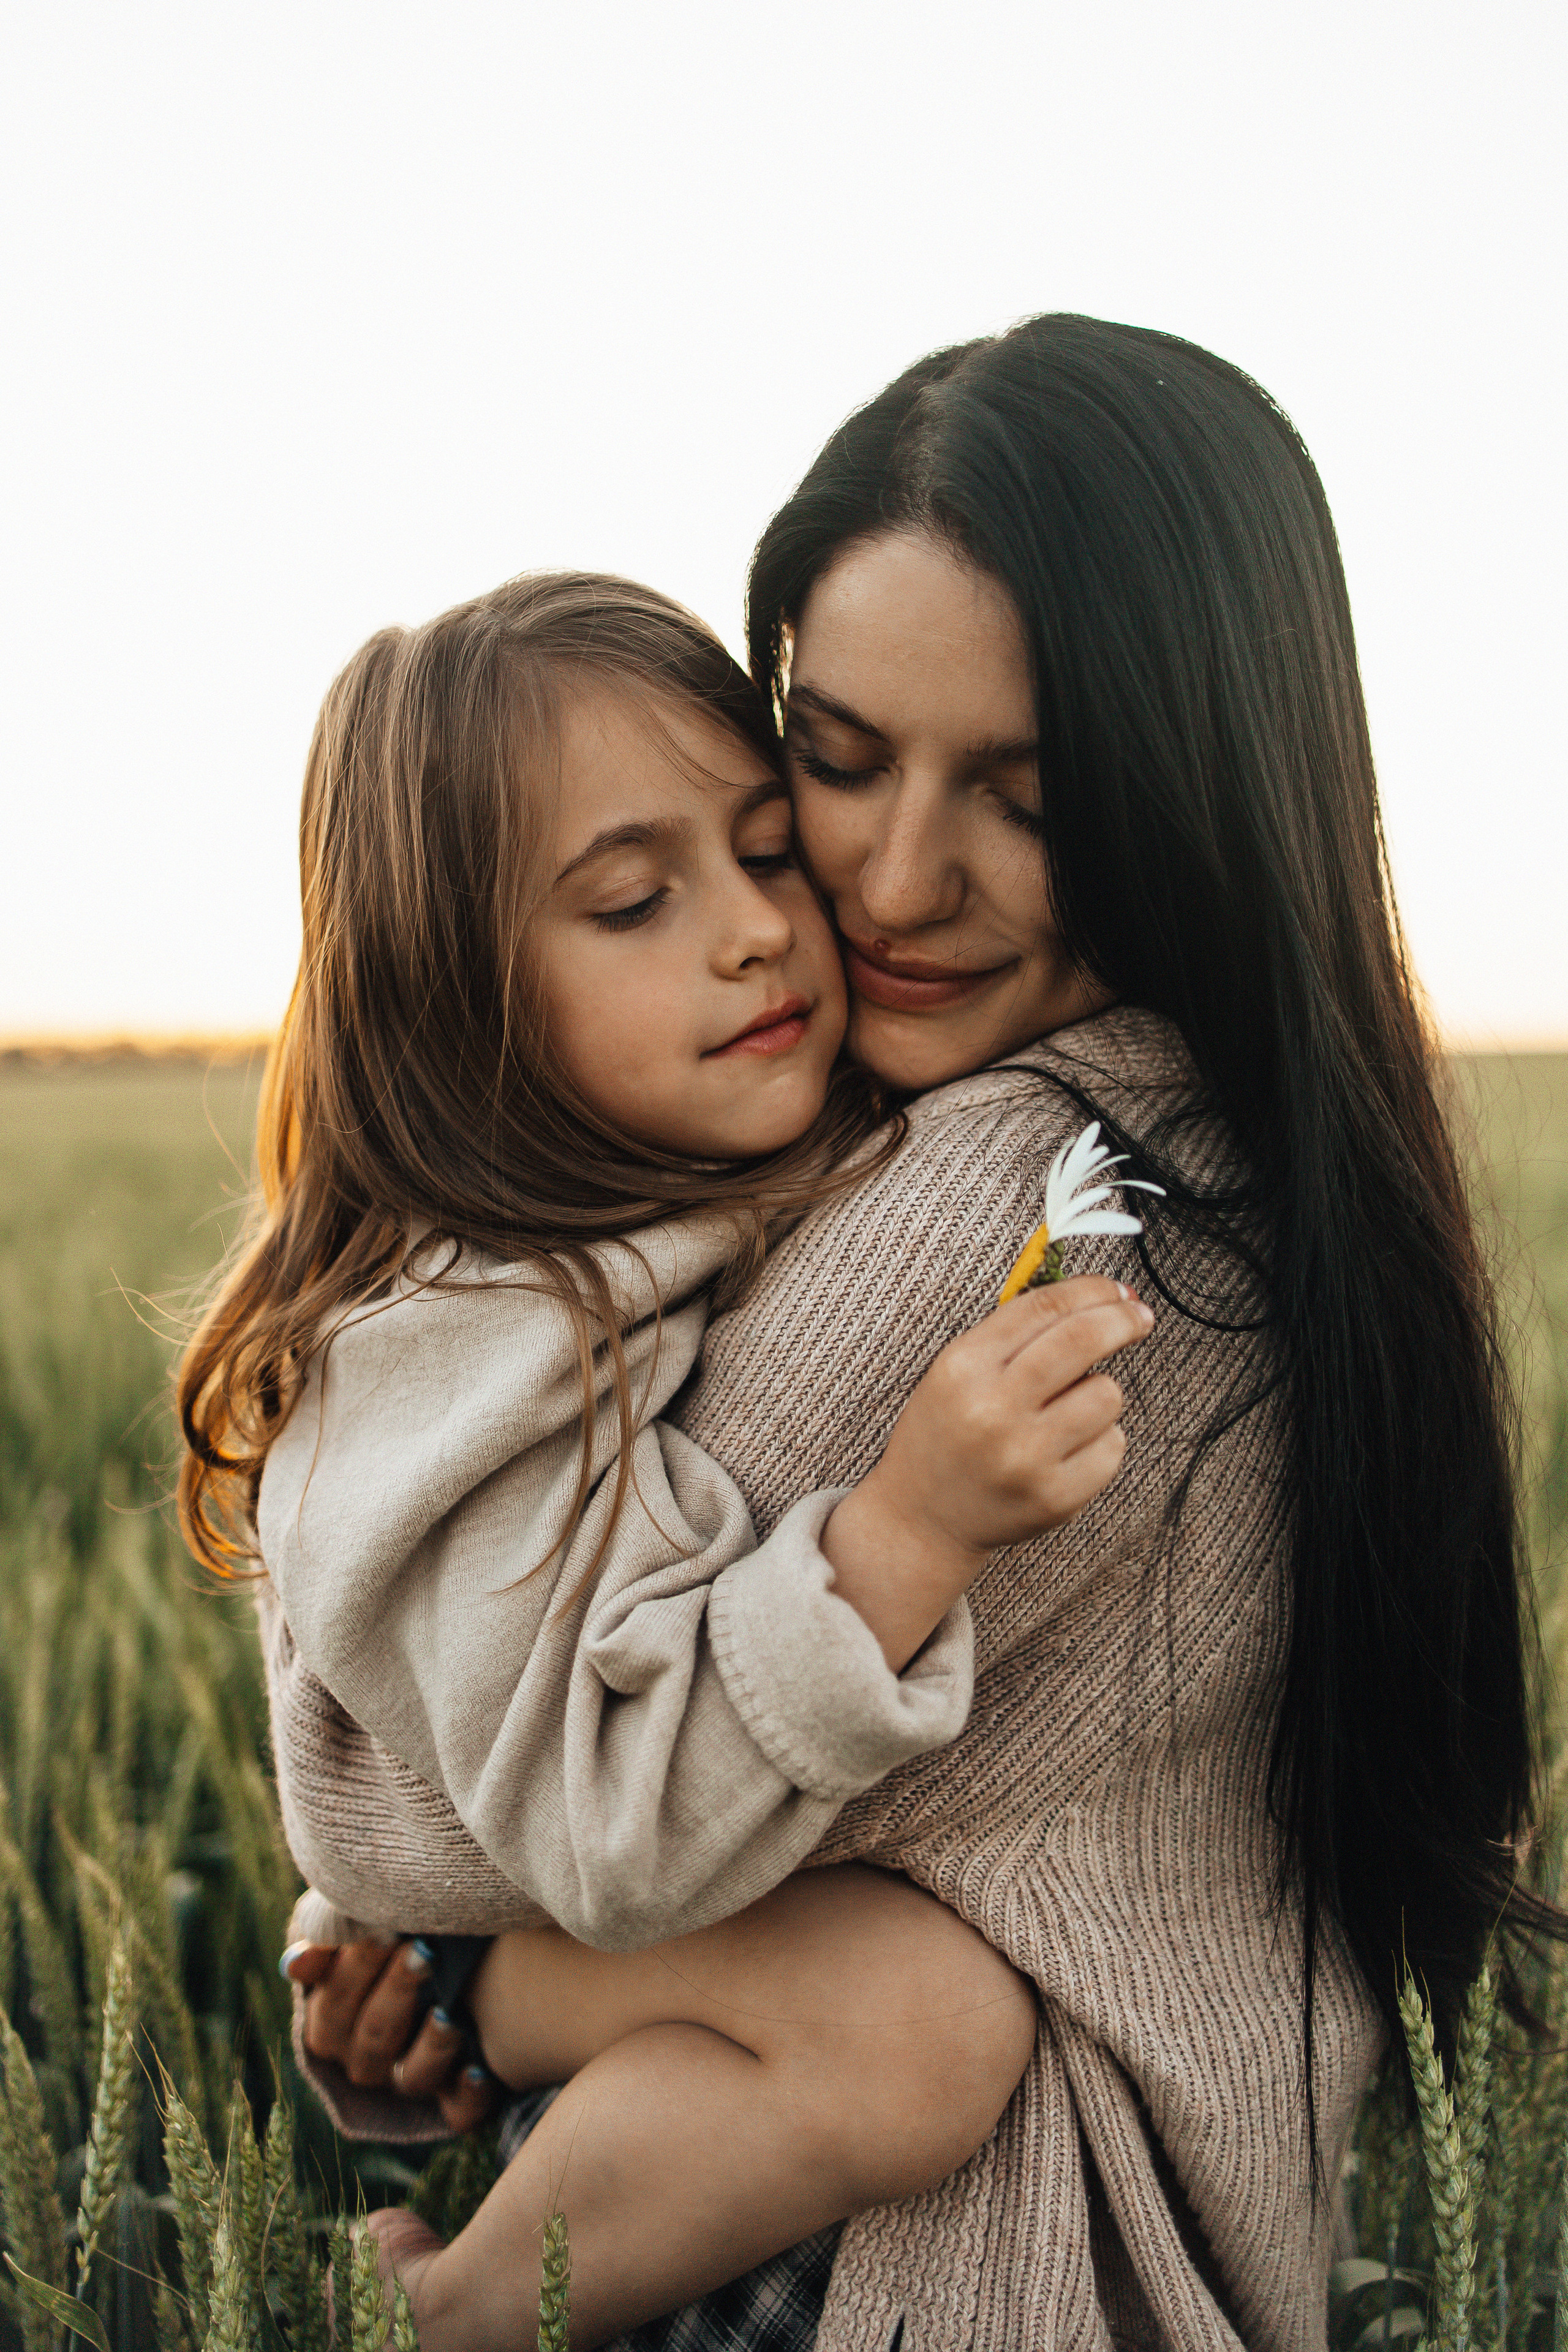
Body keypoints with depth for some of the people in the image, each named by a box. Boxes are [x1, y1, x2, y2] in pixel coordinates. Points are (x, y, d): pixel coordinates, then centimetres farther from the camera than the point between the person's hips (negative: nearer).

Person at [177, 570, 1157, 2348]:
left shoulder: (825, 1173, -7)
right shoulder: (490, 1352, -31)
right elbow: (611, 1837, -34)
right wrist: (905, 1529, -42)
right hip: (496, 1956, -8)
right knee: (931, 2013, -29)